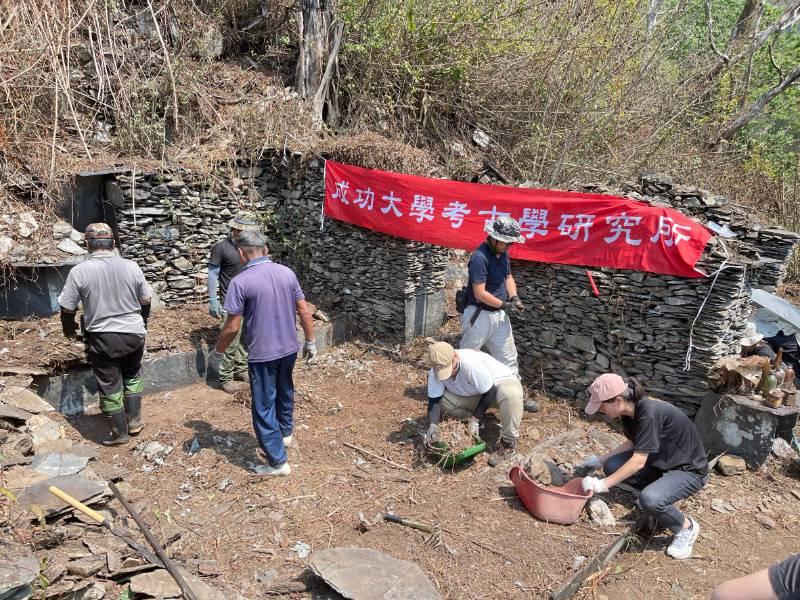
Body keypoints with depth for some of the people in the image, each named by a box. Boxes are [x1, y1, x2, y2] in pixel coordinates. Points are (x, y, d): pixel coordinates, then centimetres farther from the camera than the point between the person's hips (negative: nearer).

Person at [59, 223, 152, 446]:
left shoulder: (79, 271, -12)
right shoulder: (131, 266, -6)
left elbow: (67, 308, -5)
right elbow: (145, 301, 4)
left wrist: (68, 329, 17)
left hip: (102, 338, -2)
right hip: (133, 333, 2)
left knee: (110, 386, 11)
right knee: (132, 376, 24)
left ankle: (120, 432, 21)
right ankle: (134, 421, 30)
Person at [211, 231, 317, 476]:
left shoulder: (240, 282, -16)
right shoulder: (287, 272, -2)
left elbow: (232, 327, -14)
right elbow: (305, 312, 1)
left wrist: (217, 352, 2)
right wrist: (310, 342, 13)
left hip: (262, 354, -6)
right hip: (289, 348, 6)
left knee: (264, 407, 7)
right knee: (284, 392, 28)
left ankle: (278, 461, 13)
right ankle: (285, 433, 49)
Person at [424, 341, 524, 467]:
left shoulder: (471, 364, -37)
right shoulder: (436, 371, -19)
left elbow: (489, 393, -28)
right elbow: (434, 400, -18)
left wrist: (475, 419, -30)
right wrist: (433, 425, -34)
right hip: (473, 394, 5)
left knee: (511, 395, -42)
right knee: (442, 399, -19)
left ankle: (508, 444, -23)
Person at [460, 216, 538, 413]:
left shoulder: (502, 253, 4)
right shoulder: (480, 258, -23)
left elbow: (508, 277, 18)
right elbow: (480, 294, -24)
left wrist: (514, 297, 0)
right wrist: (505, 305, -15)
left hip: (499, 315, 8)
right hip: (479, 315, -8)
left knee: (508, 358, 15)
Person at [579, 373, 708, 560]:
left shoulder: (649, 413, -31)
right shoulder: (630, 411, -6)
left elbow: (638, 461, -30)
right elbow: (633, 443, 12)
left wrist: (603, 485, -26)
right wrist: (599, 460, 4)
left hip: (690, 471, -8)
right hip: (661, 463, 8)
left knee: (650, 500, -33)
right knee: (612, 466, -9)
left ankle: (686, 527, -2)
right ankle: (658, 491, 12)